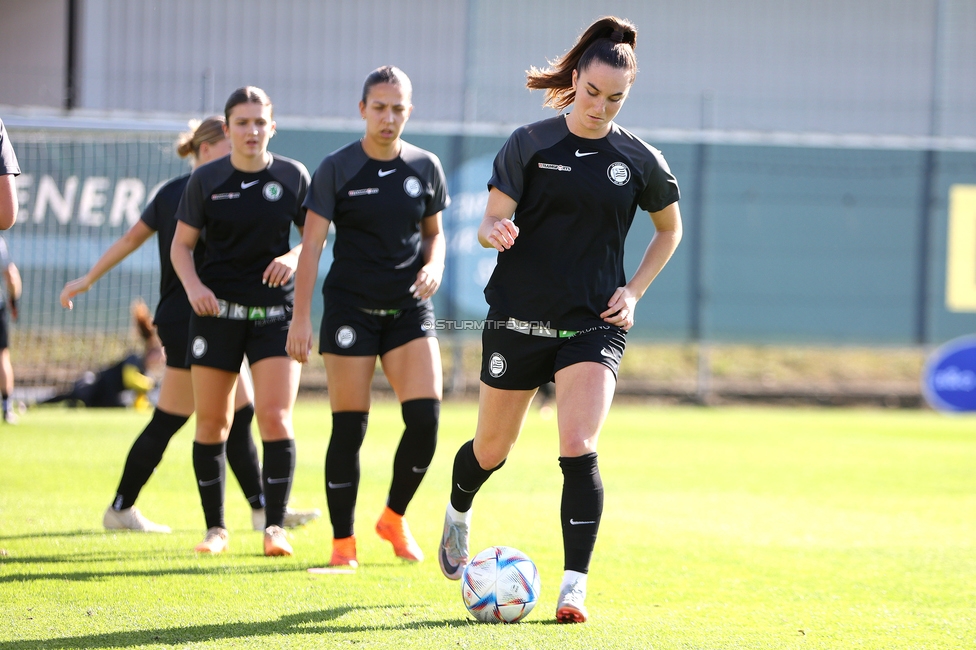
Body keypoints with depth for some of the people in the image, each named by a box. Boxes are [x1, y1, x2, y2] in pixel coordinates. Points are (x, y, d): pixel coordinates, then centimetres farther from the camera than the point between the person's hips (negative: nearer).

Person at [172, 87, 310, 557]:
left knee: (275, 417, -11)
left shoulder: (293, 177, 1)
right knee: (211, 422, 3)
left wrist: (295, 256, -13)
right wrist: (193, 286, -14)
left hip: (275, 311, -1)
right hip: (217, 309, 1)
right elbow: (181, 245, 5)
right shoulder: (206, 180, 0)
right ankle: (215, 528, 14)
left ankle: (275, 526, -6)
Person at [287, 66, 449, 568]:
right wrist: (301, 316, -12)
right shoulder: (337, 169, -3)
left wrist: (433, 266, -4)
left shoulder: (426, 167, 6)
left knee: (425, 418, -11)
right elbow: (312, 243, -5)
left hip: (409, 308, 3)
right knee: (349, 427, -3)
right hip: (351, 307, -3)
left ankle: (394, 517, 12)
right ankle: (343, 541, 8)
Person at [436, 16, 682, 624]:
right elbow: (490, 221, -2)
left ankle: (575, 585, -13)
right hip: (519, 318, 1)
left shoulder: (640, 159, 0)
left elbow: (669, 230, 16)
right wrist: (495, 232, -27)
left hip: (594, 326, -1)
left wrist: (634, 291, 4)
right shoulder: (531, 144, -2)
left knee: (579, 450, -19)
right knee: (491, 451, 14)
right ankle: (459, 512, 48)